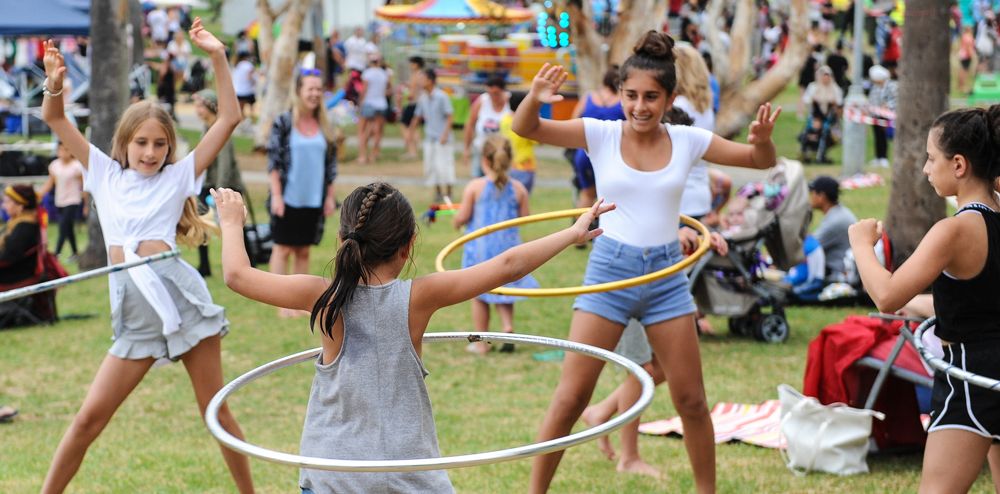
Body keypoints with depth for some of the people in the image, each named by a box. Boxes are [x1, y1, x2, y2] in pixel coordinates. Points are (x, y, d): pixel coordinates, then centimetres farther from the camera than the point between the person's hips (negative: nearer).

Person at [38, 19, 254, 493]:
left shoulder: (177, 175, 8)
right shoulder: (105, 174, 14)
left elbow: (229, 118, 4)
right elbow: (54, 118, 12)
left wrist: (218, 57, -3)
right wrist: (54, 84, -8)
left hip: (180, 294, -2)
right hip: (136, 314, 2)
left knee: (215, 410, 6)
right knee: (89, 418, 1)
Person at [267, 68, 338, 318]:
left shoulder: (324, 126, 6)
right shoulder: (283, 123, -7)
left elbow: (331, 164, 11)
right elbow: (273, 161, -8)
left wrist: (330, 196, 7)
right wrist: (276, 195, -12)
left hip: (313, 200, 4)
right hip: (288, 198, -4)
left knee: (303, 250, 10)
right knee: (283, 248, 2)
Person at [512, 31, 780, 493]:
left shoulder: (687, 140, -1)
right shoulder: (601, 135, -6)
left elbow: (762, 162, 5)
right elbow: (525, 129, -14)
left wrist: (762, 139, -19)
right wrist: (534, 98, -37)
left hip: (667, 274, 2)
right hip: (610, 269, -2)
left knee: (691, 401, 8)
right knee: (570, 398, -2)